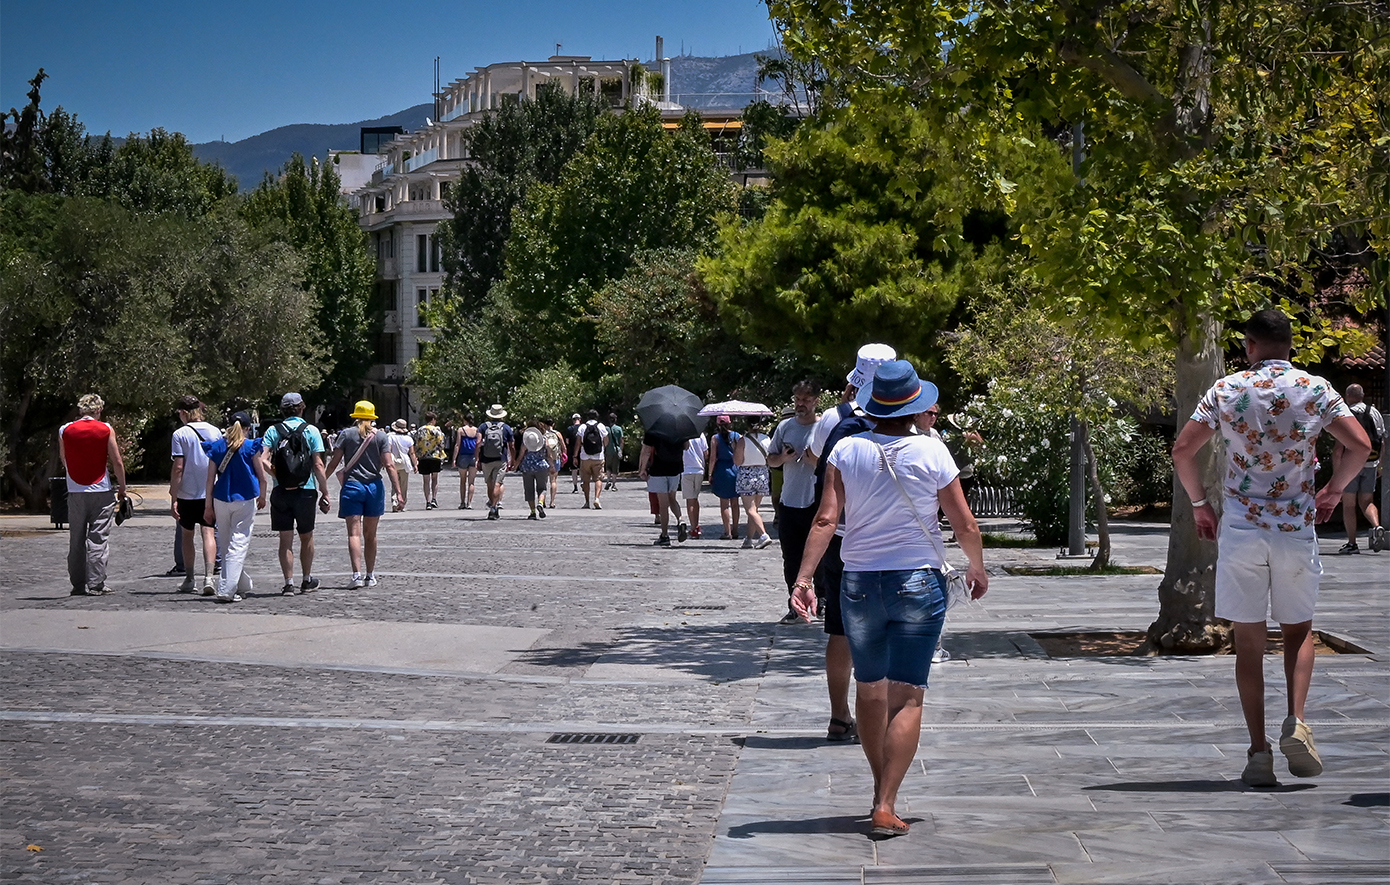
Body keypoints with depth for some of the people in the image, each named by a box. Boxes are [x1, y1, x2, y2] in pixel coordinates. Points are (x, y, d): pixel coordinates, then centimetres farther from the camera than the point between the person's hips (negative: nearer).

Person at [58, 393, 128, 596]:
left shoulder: (64, 431, 3)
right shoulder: (105, 430, -3)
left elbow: (63, 460, 15)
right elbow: (117, 462, -3)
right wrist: (122, 487, 8)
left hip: (75, 492, 2)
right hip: (101, 492, -2)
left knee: (76, 540, 8)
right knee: (98, 539, 0)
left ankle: (78, 585, 10)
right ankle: (95, 585, -3)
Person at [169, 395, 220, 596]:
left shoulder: (180, 434, -8)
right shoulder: (216, 432, 4)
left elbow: (178, 468, -11)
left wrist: (173, 498, -7)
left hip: (187, 494, -2)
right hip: (211, 493, 2)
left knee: (187, 536, 12)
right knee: (208, 533, -1)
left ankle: (189, 579, 20)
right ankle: (208, 576, -18)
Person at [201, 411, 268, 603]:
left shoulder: (216, 447, 4)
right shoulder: (250, 447, -4)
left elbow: (210, 479, 4)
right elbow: (262, 477, -1)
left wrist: (208, 506, 8)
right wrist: (262, 497, 16)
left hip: (221, 501, 3)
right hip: (245, 501, -3)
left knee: (225, 545, 16)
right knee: (238, 545, -3)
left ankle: (243, 587, 26)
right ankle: (226, 590, -14)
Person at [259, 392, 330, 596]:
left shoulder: (273, 431, 1)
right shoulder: (311, 431, -3)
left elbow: (263, 460, -12)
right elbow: (318, 465, -6)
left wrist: (277, 476, -5)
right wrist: (325, 493, -2)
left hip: (281, 493, 1)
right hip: (306, 491, 0)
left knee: (285, 539, 6)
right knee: (306, 537, 15)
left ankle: (289, 583, 2)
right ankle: (307, 580, 25)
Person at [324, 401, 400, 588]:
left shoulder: (346, 434, 0)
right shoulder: (380, 436, 2)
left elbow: (334, 463, -2)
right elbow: (389, 465, -4)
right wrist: (397, 490, -4)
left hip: (352, 486, -2)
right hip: (374, 487, 2)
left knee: (354, 533, -5)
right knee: (370, 535, 13)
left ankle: (357, 574, -20)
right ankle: (370, 576, 20)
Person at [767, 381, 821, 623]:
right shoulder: (785, 427, 11)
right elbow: (770, 459, 18)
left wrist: (817, 461, -17)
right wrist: (784, 458, -3)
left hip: (818, 502, -4)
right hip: (789, 503, 4)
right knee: (791, 560, 6)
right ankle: (794, 606, 13)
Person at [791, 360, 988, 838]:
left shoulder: (847, 451, -4)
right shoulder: (932, 451, -7)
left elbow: (826, 519, -12)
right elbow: (965, 524, -2)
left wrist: (803, 577, -13)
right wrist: (977, 567, 15)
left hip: (860, 583, 2)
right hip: (919, 582, -2)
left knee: (869, 689, 18)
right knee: (907, 697, -1)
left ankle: (882, 792, 31)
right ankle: (886, 807, -10)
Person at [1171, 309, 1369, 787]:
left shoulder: (1228, 389, -1)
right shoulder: (1316, 389, 0)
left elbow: (1183, 450, -5)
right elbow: (1361, 446, -4)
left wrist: (1199, 504, 9)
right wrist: (1333, 491, 12)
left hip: (1240, 528, 0)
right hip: (1296, 528, 1)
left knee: (1248, 641, 7)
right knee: (1298, 630, 17)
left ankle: (1259, 751, 3)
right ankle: (1295, 721, -6)